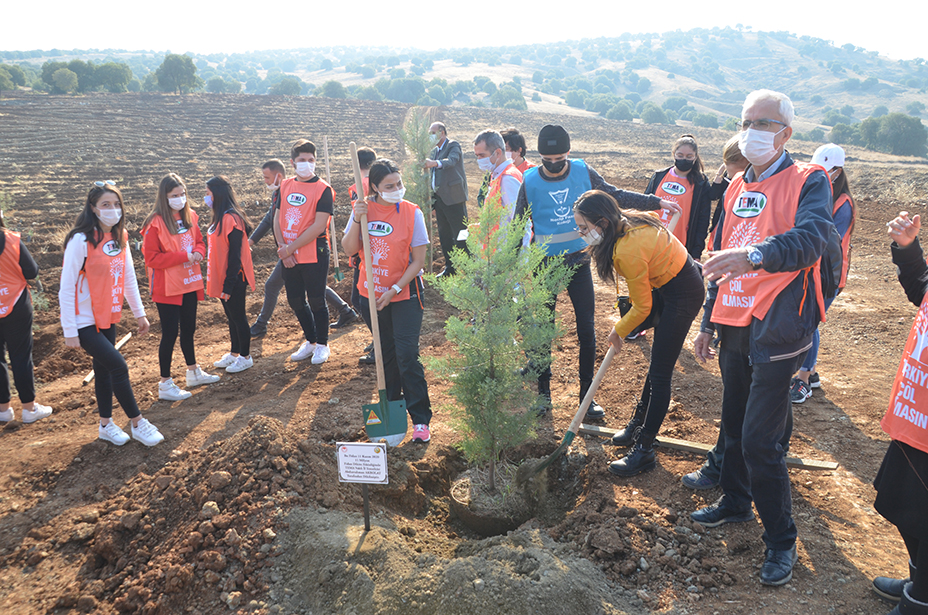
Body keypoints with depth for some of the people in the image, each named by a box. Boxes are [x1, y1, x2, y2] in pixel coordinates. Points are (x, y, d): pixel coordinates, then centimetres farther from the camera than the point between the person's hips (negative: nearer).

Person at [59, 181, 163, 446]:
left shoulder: (119, 237, 2)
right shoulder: (81, 240, -19)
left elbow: (129, 278, 10)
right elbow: (66, 287, -17)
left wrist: (139, 313, 11)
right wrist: (70, 331, -17)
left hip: (108, 317, 7)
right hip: (85, 322, -7)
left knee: (104, 369, 16)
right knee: (118, 366, -10)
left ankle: (106, 425, 30)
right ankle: (138, 424, 4)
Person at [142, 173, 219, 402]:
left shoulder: (190, 216, 5)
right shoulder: (155, 223, -16)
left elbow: (199, 241, 16)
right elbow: (151, 258, -17)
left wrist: (198, 252, -7)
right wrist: (183, 257, -21)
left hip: (190, 284, 7)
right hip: (167, 288, -7)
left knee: (188, 329, 19)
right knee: (170, 333, -2)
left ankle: (194, 372, 36)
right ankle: (165, 385, 9)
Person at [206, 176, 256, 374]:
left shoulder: (231, 219, -20)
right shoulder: (220, 218, 9)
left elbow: (234, 255, -21)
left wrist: (228, 285, -20)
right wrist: (219, 281, 15)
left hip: (233, 280, -9)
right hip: (222, 278, 9)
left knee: (238, 317, 3)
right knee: (231, 317, 18)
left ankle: (245, 357, 16)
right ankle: (234, 354, 30)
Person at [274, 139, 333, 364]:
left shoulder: (323, 189, -9)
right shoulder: (285, 186, 9)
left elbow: (319, 226, -17)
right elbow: (277, 219, 7)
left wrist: (290, 248, -15)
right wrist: (283, 248, -7)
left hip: (314, 255, -6)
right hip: (289, 258, 6)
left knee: (316, 300, 3)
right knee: (295, 300, 14)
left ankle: (322, 345, 21)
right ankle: (310, 341, 32)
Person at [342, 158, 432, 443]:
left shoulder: (412, 213, -11)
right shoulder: (364, 208, -2)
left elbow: (418, 261, -10)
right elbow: (349, 249, -6)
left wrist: (394, 290, -15)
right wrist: (357, 219, -20)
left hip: (405, 294, -3)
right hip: (371, 293, 3)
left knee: (407, 355, -8)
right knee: (386, 355, 15)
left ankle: (420, 419, 3)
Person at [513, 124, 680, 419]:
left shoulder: (583, 172, -3)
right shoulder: (530, 181, -6)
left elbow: (616, 196, 8)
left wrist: (656, 202, 6)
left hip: (579, 262, 1)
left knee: (587, 330, 2)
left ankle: (587, 395, 15)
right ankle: (543, 393, 21)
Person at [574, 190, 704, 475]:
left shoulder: (628, 249, -31)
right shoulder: (629, 222, -7)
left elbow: (642, 306, -21)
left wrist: (619, 331, -1)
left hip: (683, 294, -10)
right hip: (670, 284, 10)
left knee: (660, 373, -7)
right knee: (658, 361, 19)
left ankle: (644, 449, -1)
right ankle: (639, 424, 33)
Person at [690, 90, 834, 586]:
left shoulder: (808, 181, -6)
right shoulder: (737, 187, 14)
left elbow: (810, 239, -27)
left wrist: (755, 255, -44)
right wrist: (709, 321, 17)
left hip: (776, 330, -6)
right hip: (735, 328, 7)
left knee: (760, 439, -7)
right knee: (734, 424, 18)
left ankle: (781, 540, 11)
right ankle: (735, 502, 38)